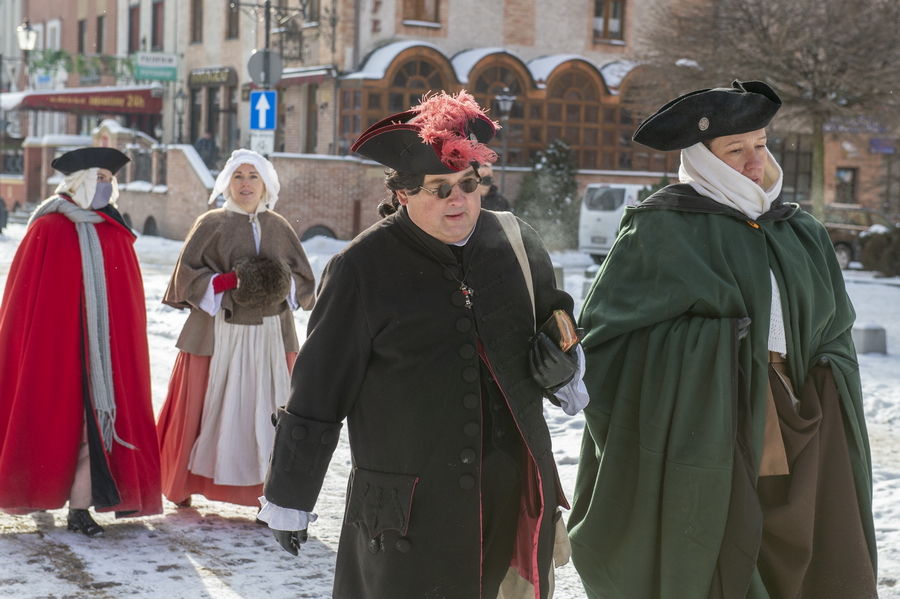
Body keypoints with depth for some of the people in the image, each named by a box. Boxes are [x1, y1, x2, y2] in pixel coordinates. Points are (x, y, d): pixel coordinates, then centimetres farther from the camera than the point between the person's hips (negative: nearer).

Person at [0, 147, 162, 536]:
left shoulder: (115, 234, 9)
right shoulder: (48, 229, -5)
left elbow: (129, 301, 12)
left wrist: (126, 346, 8)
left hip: (103, 344, 4)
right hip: (53, 344, -4)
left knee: (96, 420, 0)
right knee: (52, 419, 2)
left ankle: (79, 507, 6)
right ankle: (39, 491, 18)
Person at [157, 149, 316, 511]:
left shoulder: (279, 228, 11)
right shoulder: (211, 224, 3)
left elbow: (304, 279, 13)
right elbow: (186, 277, -2)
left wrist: (284, 287, -8)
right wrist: (229, 281, -15)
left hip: (270, 336, 2)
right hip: (217, 333, -2)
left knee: (268, 412, -2)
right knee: (207, 410, 4)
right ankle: (183, 483, 22)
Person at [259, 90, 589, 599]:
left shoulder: (517, 242, 4)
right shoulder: (363, 268, -8)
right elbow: (317, 392, -4)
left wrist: (560, 363, -1)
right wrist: (288, 500, 1)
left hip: (514, 499, 4)